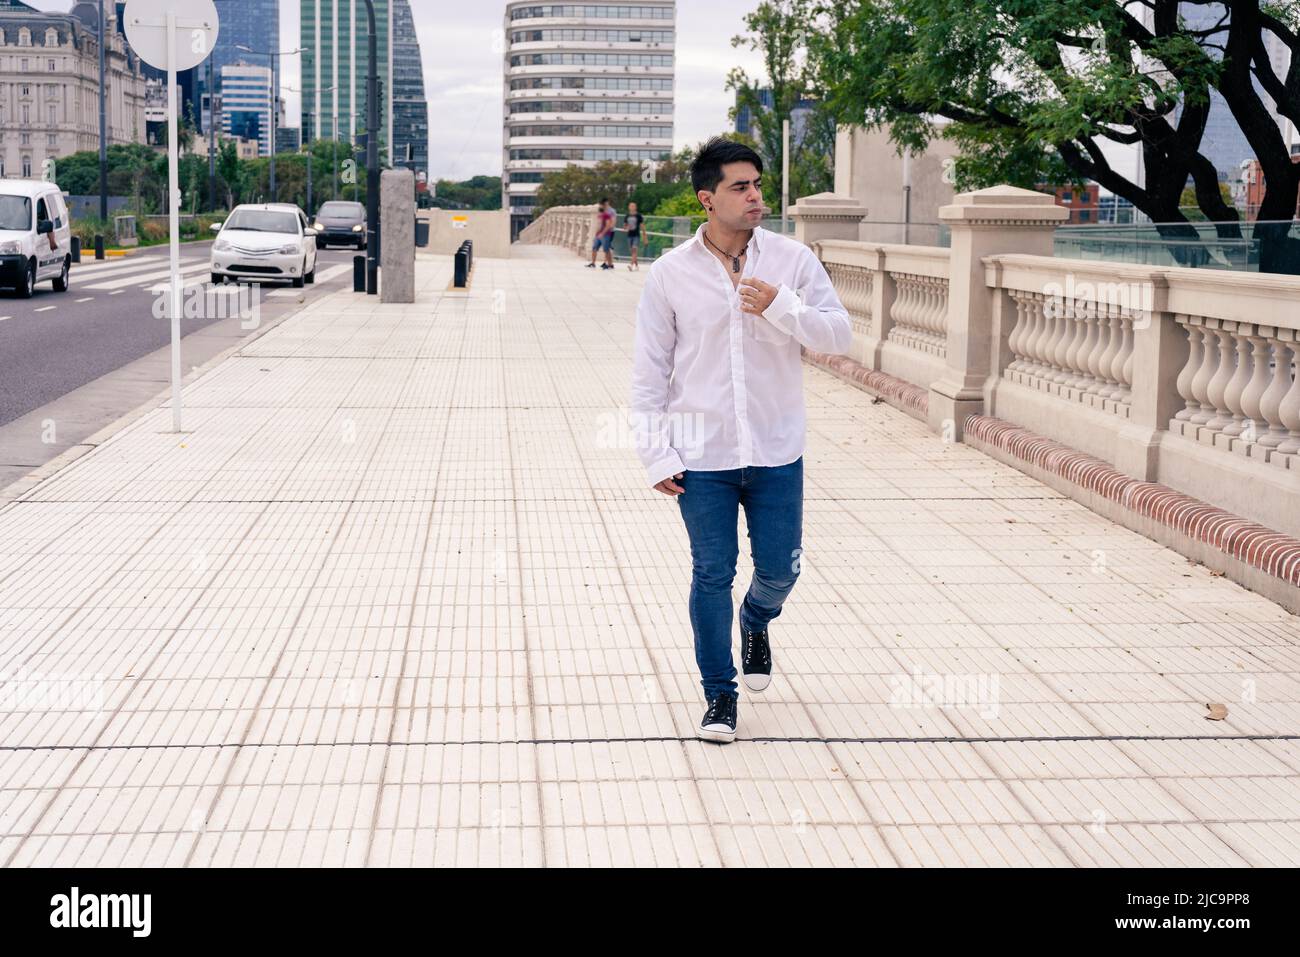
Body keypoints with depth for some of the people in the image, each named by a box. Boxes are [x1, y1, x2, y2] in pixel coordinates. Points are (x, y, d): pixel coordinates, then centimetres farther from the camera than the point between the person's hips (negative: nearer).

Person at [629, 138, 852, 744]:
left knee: (779, 570, 7)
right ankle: (719, 695, 18)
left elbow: (840, 337, -2)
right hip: (702, 458, -1)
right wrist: (656, 456, -4)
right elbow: (649, 374, 0)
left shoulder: (793, 260, -1)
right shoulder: (669, 275, -4)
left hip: (777, 454, 2)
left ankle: (756, 624, 43)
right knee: (712, 576, 2)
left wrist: (783, 308, -19)